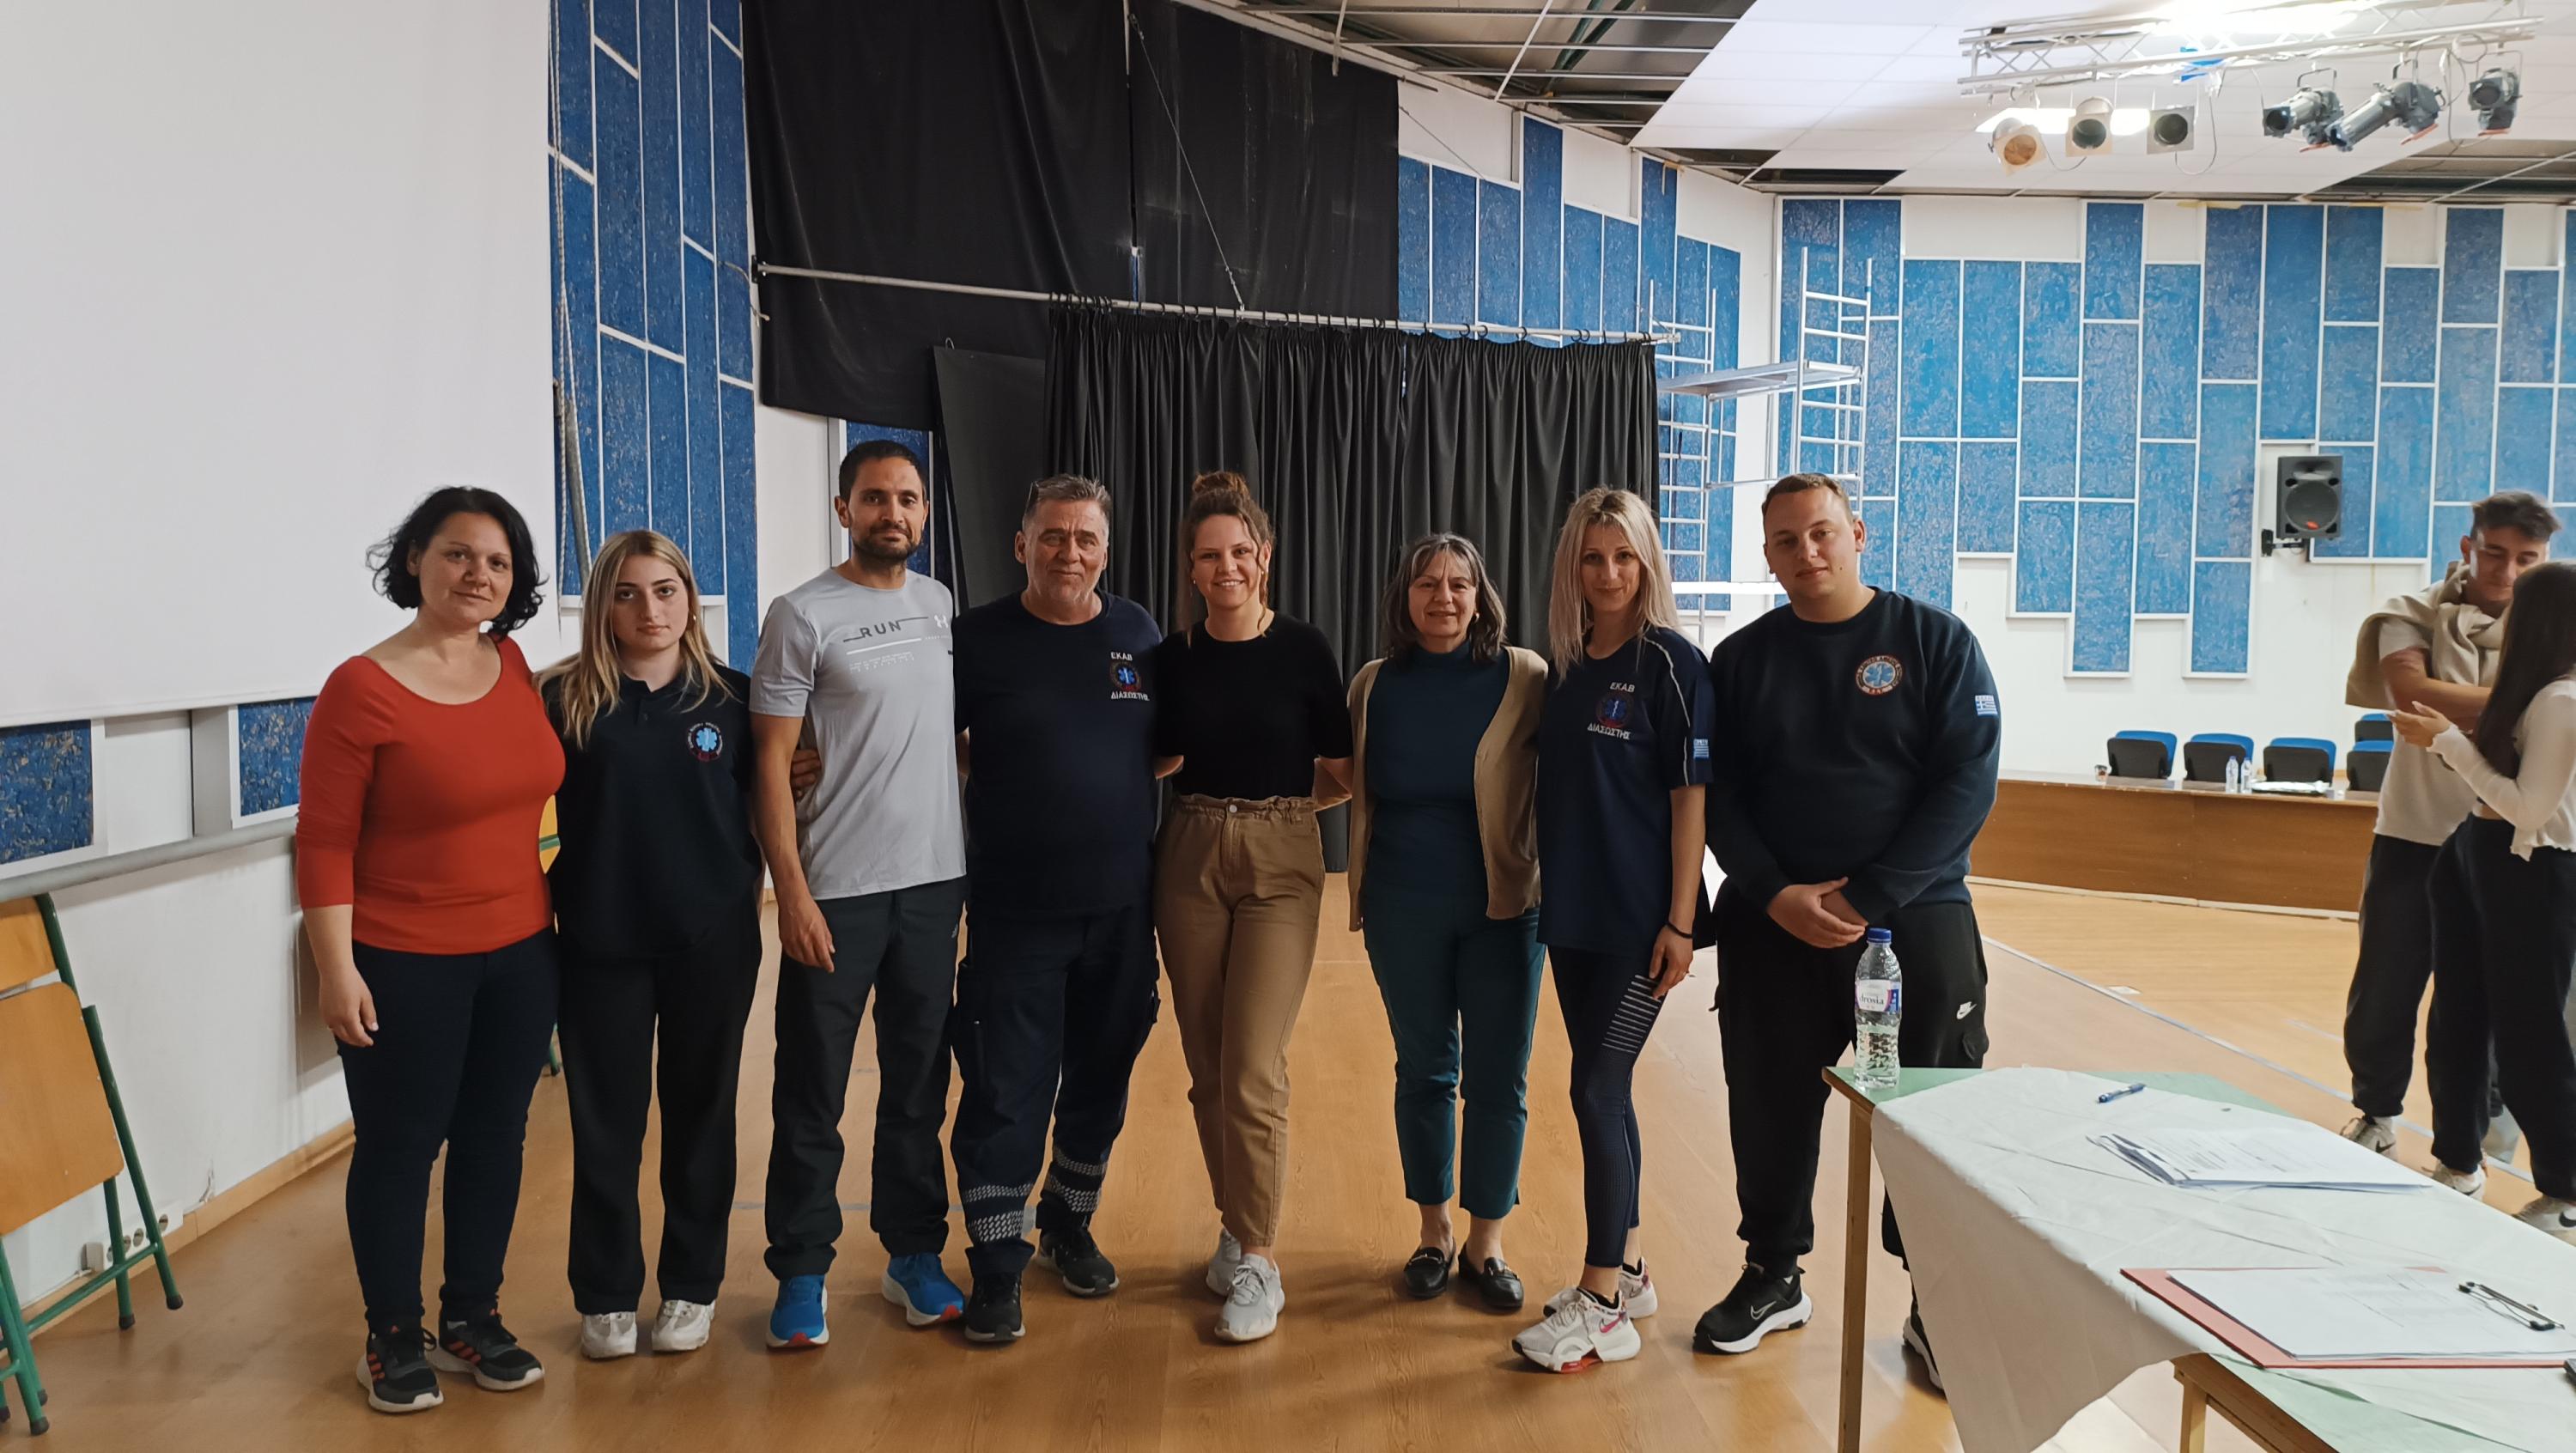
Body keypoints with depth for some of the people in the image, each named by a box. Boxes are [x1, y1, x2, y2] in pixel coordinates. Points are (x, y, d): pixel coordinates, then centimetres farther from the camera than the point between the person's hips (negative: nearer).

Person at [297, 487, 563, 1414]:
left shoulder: (513, 667, 1)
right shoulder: (363, 689, -14)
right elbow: (323, 842, -12)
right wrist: (337, 971, -14)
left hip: (519, 953, 5)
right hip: (405, 966, -5)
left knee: (495, 1135, 13)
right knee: (399, 1143, 7)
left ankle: (473, 1319, 29)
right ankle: (392, 1337, 24)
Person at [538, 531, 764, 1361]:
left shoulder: (731, 697, 2)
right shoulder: (564, 700, -2)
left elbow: (760, 805, 10)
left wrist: (739, 893, 0)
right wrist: (546, 893, -9)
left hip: (712, 943, 1)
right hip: (600, 945, -1)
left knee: (700, 1113, 10)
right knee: (605, 1121, 7)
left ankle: (692, 1288, 25)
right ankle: (605, 1297, 23)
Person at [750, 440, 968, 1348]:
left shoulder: (940, 604, 9)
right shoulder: (802, 616, -6)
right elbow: (771, 761, -8)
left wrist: (974, 852, 9)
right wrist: (793, 893, -13)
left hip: (934, 880, 5)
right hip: (835, 892, -5)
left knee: (919, 1081, 13)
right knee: (813, 1093, 4)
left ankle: (914, 1254, 26)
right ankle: (801, 1273, 17)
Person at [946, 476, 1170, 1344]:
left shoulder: (1138, 635, 6)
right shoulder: (979, 639, -3)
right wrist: (1016, 773, -10)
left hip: (1122, 905, 4)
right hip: (1013, 908, -3)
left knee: (1100, 1079, 15)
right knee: (1005, 1091, -2)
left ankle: (1069, 1226, 35)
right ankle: (996, 1267, 12)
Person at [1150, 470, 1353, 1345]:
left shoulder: (1304, 649, -3)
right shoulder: (1172, 656, 4)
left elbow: (1341, 775, 2)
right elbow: (1154, 765, 13)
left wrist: (1278, 804, -9)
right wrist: (1216, 805, -1)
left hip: (1281, 862, -3)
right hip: (1190, 859, 3)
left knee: (1254, 1069, -9)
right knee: (1207, 1067, 8)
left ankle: (1258, 1261, 2)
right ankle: (1237, 1226, 25)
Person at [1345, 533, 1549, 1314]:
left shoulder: (1524, 678, -5)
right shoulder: (1374, 686, 4)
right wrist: (1363, 892, 5)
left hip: (1503, 906, -2)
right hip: (1404, 912, 2)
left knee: (1498, 1077, 3)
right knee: (1423, 1070, 12)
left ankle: (1485, 1243, 20)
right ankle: (1434, 1233, 28)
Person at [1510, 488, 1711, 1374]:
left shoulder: (1669, 662, -9)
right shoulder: (1566, 665, 9)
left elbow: (1691, 796, -11)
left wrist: (1681, 921, -15)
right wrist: (1544, 890, 9)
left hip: (1640, 918, -6)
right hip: (1572, 914, 6)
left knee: (1598, 1091, -6)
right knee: (1604, 1089, 13)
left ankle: (1603, 1308, 4)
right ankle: (1626, 1268, 27)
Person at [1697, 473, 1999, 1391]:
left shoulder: (1936, 641, -1)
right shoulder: (1741, 660, 6)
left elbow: (1967, 784, -8)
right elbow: (1719, 795, 4)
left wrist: (1865, 897, -16)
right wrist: (1775, 895, -13)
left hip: (1915, 919, -2)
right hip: (1772, 927, 2)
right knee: (1771, 1109, 10)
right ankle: (1772, 1278, 28)